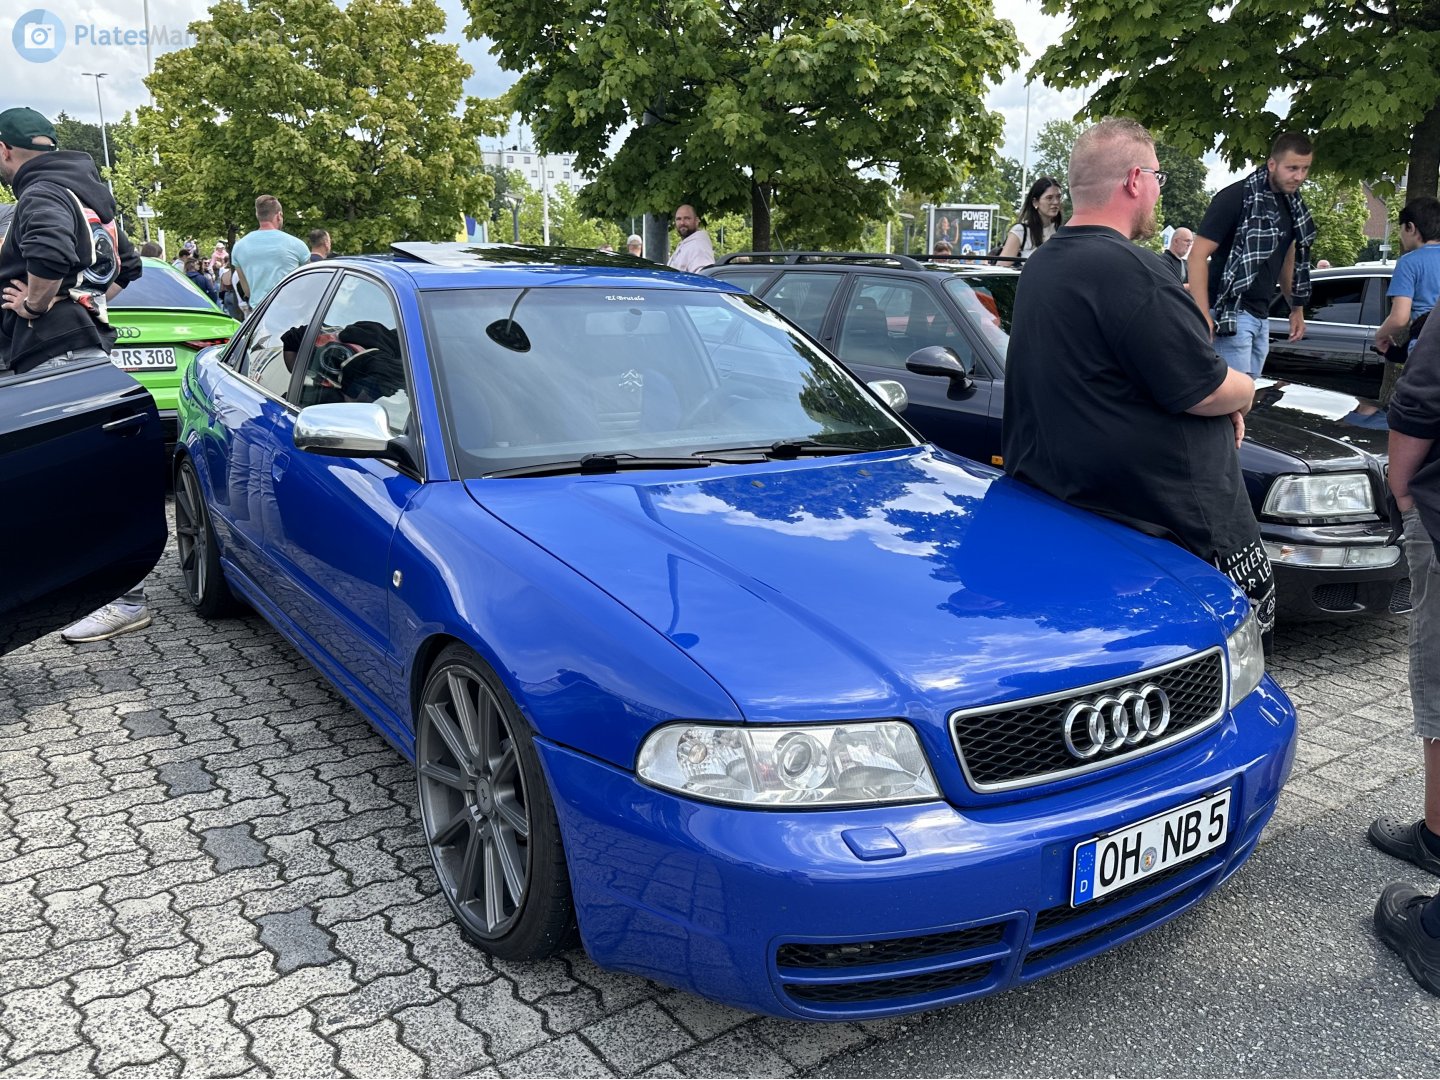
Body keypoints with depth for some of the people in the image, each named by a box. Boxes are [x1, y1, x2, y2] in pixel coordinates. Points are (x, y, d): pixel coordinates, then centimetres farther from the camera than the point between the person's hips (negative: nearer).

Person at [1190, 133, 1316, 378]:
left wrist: (1297, 307, 21)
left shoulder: (1292, 205, 11)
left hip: (1262, 316, 8)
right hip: (1231, 313, -8)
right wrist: (1203, 316, -22)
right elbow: (1198, 255, -15)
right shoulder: (1236, 197, -13)